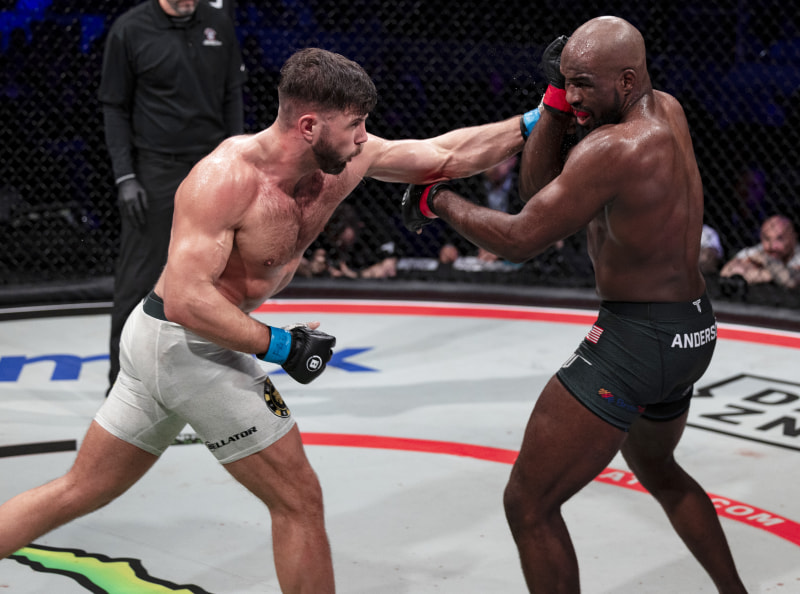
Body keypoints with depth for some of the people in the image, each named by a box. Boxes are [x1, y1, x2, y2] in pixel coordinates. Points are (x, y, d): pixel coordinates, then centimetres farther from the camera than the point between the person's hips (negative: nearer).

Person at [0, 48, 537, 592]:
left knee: (79, 492, 18)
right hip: (190, 347, -9)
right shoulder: (227, 176, -24)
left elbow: (448, 155, 6)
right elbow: (186, 299, -29)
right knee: (299, 501, 2)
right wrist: (281, 346, -24)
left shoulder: (345, 159, -2)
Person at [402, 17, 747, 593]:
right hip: (694, 329, 10)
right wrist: (555, 100, -6)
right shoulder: (667, 112, 5)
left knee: (529, 503, -4)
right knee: (654, 465, 36)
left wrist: (438, 199, -6)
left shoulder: (614, 148, -23)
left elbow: (520, 239, -20)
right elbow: (541, 187, 6)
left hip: (637, 340, -10)